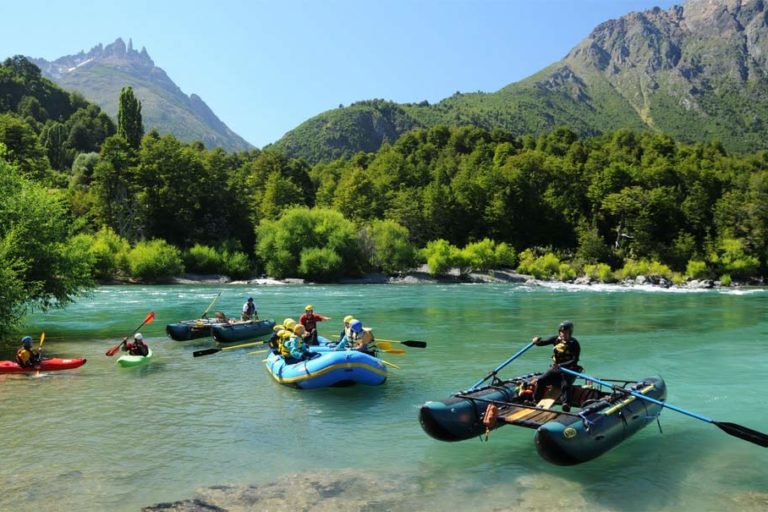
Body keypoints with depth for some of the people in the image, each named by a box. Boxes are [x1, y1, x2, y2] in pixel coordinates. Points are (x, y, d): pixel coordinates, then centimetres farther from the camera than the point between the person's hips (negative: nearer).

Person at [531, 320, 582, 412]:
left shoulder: (574, 344, -11)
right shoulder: (556, 339, 3)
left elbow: (575, 361, -20)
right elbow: (543, 342, 1)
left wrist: (560, 365, -33)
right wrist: (537, 341, -25)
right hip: (555, 368, 4)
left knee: (565, 385, -30)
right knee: (541, 381, -12)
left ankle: (566, 405, -36)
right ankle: (535, 402, -4)